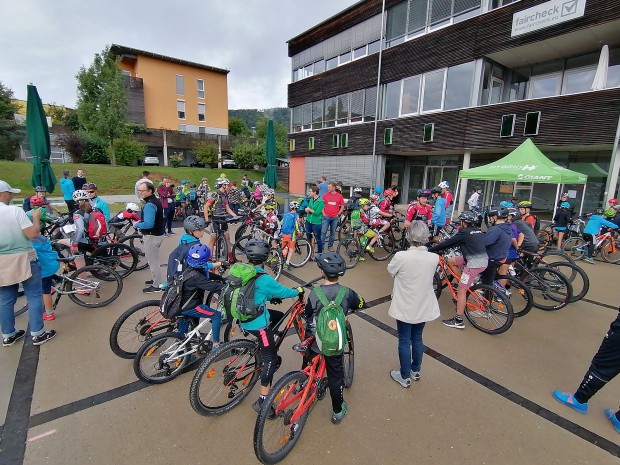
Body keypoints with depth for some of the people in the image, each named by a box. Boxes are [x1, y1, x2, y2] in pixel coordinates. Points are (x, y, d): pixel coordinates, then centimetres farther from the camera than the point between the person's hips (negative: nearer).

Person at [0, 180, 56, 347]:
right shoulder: (15, 210, -15)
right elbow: (32, 234, -16)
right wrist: (36, 218, -2)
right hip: (23, 260, -5)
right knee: (34, 296, 6)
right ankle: (37, 334, 10)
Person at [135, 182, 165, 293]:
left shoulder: (149, 205, -22)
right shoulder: (156, 201, 9)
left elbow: (149, 224, -29)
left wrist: (137, 225, -13)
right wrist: (142, 221, 10)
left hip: (152, 236, -10)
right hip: (158, 234, 10)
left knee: (152, 261, 1)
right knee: (154, 260, 23)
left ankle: (156, 286, 11)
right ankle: (155, 279, 36)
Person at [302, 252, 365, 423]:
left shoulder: (314, 293, -21)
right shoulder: (346, 292, -15)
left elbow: (307, 315, -8)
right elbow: (362, 304, 5)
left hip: (314, 341, 0)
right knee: (335, 376, 18)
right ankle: (338, 411, 32)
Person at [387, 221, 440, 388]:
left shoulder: (401, 256, -25)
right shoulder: (434, 258, -12)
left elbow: (391, 271, -5)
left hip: (404, 307, -4)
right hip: (424, 307, 4)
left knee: (404, 341, 13)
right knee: (417, 339, 22)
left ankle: (405, 377, 28)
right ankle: (415, 371, 41)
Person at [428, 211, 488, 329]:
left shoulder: (464, 232, -11)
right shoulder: (478, 231, 14)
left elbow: (447, 243, -9)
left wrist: (430, 250, -2)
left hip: (475, 264, -9)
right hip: (482, 260, 9)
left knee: (461, 290, -2)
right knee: (450, 261, 17)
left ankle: (458, 321, 3)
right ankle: (466, 283, 20)